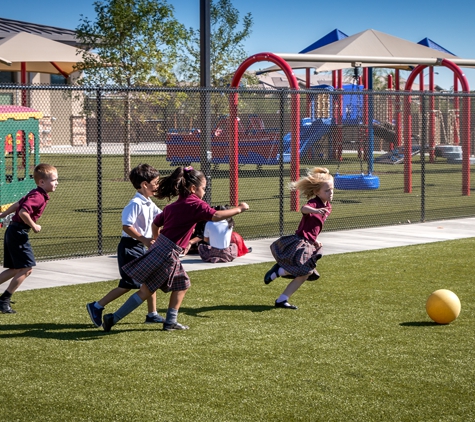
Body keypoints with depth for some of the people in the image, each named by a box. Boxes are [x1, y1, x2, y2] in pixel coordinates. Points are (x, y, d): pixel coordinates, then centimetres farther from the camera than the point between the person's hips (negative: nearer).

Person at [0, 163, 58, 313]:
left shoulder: (34, 194, 12)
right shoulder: (38, 197, -19)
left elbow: (18, 204, 24)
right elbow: (23, 212, -31)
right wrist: (34, 226, -19)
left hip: (12, 232, 10)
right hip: (18, 233, -10)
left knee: (15, 269, 16)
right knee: (27, 268, -7)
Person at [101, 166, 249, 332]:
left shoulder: (173, 206, 13)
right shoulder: (195, 204, -11)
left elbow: (156, 224, 22)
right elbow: (215, 216, -24)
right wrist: (238, 209, -13)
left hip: (160, 248, 9)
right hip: (167, 255, -9)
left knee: (182, 284, 20)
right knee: (146, 291, -1)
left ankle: (171, 321, 19)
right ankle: (113, 318, 2)